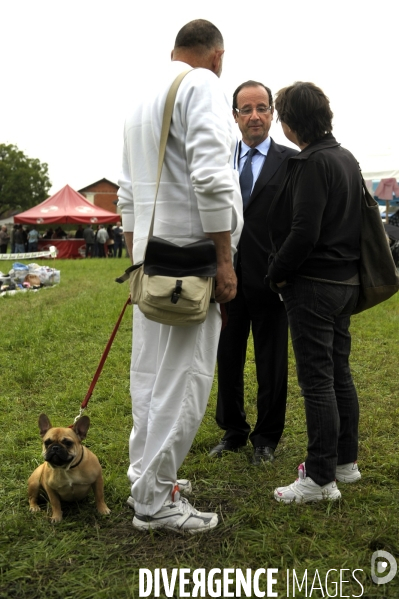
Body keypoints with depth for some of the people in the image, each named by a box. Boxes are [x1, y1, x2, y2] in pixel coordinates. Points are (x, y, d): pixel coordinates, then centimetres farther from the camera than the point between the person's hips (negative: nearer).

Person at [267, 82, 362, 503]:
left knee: (316, 380, -4)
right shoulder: (347, 159, 13)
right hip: (345, 281, 10)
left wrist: (277, 274, -9)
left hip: (313, 285, -10)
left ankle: (321, 479, 4)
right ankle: (345, 461, 28)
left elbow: (304, 232, -22)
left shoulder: (313, 164, -16)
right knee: (339, 373, 16)